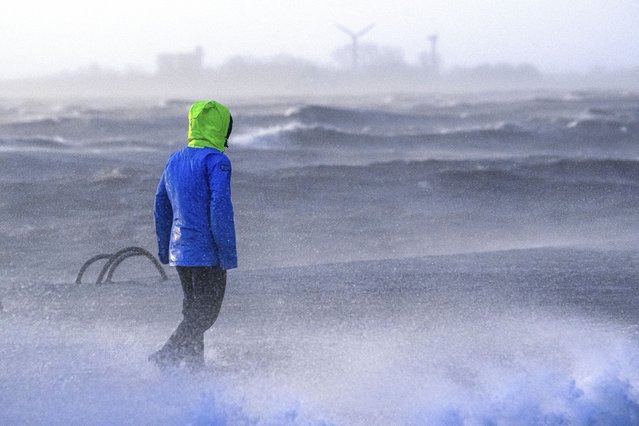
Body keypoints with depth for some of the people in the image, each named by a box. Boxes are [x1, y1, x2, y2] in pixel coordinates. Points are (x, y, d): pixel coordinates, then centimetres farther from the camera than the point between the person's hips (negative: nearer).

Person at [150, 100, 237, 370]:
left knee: (193, 311, 17)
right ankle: (164, 360, -16)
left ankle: (195, 368, 16)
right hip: (207, 252, -8)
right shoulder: (215, 161, -12)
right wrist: (228, 254, -16)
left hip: (179, 249, 8)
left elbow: (161, 205, 19)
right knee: (204, 315, -4)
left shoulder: (174, 160, 12)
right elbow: (220, 207, -18)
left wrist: (163, 248, 28)